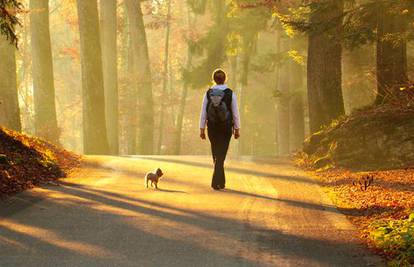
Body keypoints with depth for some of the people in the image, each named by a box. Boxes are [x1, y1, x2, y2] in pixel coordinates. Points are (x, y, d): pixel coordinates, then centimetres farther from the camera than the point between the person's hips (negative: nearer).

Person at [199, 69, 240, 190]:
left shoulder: (208, 93, -3)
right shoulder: (230, 93, -6)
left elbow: (203, 112, -2)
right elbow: (235, 113, -4)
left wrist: (202, 129, 3)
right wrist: (237, 129, 4)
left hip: (212, 128, 2)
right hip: (226, 128, -2)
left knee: (216, 155, 16)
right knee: (221, 155, -1)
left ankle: (221, 182, 24)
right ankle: (216, 182, -12)